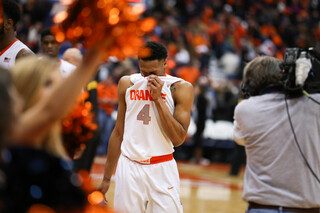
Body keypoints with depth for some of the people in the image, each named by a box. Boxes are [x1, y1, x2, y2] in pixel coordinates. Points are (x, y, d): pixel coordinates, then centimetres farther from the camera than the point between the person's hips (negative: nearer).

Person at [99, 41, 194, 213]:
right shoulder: (127, 84, 7)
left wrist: (158, 99, -16)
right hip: (129, 168, 3)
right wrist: (106, 178, 13)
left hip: (162, 171, -2)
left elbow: (178, 139, -11)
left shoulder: (181, 88, -3)